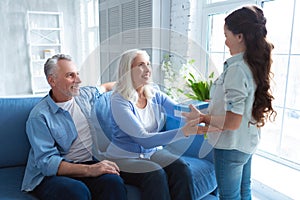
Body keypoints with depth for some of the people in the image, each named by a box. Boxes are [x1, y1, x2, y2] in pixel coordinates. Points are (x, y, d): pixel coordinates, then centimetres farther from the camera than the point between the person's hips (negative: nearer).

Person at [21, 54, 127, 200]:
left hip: (89, 163, 5)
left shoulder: (86, 95, 10)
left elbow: (102, 88, 35)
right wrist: (89, 170, -27)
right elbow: (46, 162, -17)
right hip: (50, 175, -4)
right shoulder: (39, 116, -9)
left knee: (114, 182, -29)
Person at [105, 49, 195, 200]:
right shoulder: (119, 101, -17)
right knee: (156, 175, -29)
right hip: (124, 158, -4)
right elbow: (144, 139, -26)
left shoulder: (155, 94, 1)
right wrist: (183, 132, -34)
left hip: (153, 151, 5)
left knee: (181, 168, -21)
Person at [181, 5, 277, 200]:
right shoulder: (256, 65, 2)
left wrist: (202, 118, -15)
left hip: (231, 146, -8)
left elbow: (232, 121, -27)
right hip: (248, 142, 8)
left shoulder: (237, 69, -25)